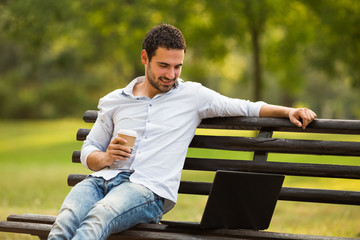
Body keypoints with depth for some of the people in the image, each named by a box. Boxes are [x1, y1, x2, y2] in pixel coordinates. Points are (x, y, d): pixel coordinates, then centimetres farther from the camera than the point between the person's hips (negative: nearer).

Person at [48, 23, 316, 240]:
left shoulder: (192, 96, 16)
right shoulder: (113, 102, 21)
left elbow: (247, 108, 17)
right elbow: (88, 151, 24)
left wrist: (289, 111, 2)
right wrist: (105, 158, 1)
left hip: (148, 189, -3)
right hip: (101, 180, 3)